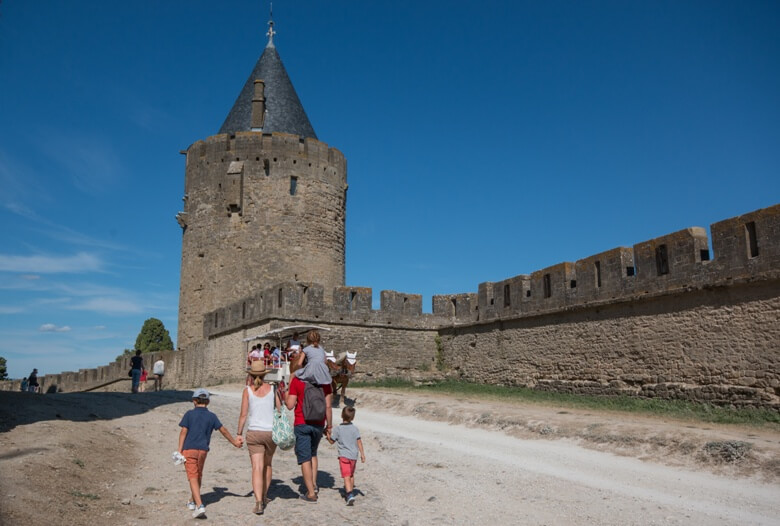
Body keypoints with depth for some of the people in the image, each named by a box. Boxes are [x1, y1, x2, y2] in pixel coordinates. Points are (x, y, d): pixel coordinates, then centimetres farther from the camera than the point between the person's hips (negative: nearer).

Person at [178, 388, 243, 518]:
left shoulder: (189, 414, -1)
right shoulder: (212, 416, 6)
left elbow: (183, 432, -6)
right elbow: (223, 430, 9)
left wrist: (180, 450, -4)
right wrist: (234, 442, 20)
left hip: (189, 449, -3)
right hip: (203, 450, 3)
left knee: (193, 477, -5)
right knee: (198, 475, 20)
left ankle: (199, 505, -17)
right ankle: (193, 502, 36)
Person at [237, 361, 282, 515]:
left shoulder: (247, 390, -4)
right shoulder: (272, 389, -1)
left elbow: (243, 414, -5)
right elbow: (281, 410, 0)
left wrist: (239, 433, 4)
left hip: (254, 433, -2)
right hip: (271, 432, 2)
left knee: (257, 468, -3)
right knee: (267, 465, 21)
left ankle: (259, 502, -14)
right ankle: (264, 496, 33)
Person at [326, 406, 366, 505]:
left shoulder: (338, 429, -5)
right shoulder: (355, 428, 1)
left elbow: (331, 441, 4)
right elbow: (359, 442, -1)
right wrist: (362, 454, 3)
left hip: (344, 455, -4)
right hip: (354, 456, 4)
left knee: (346, 476, -10)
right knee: (351, 475, 22)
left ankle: (350, 495, -26)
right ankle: (350, 492, 36)